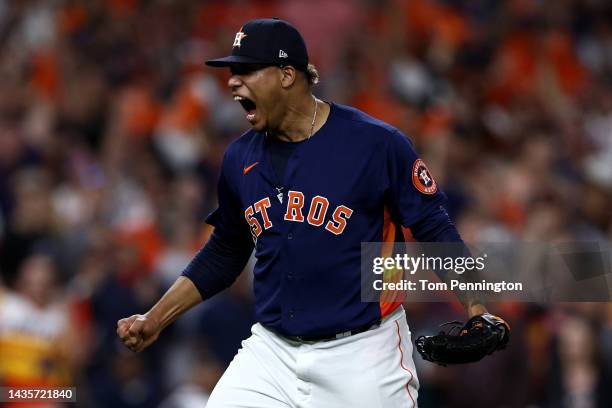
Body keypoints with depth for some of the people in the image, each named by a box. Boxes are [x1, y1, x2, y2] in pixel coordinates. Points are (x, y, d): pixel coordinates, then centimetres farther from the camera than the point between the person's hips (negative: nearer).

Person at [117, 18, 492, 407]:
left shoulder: (376, 142, -10)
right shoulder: (240, 158, 6)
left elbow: (436, 230, -6)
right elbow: (224, 255, 18)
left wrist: (475, 309, -19)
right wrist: (155, 320, 13)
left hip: (362, 354, -4)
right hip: (271, 352, 4)